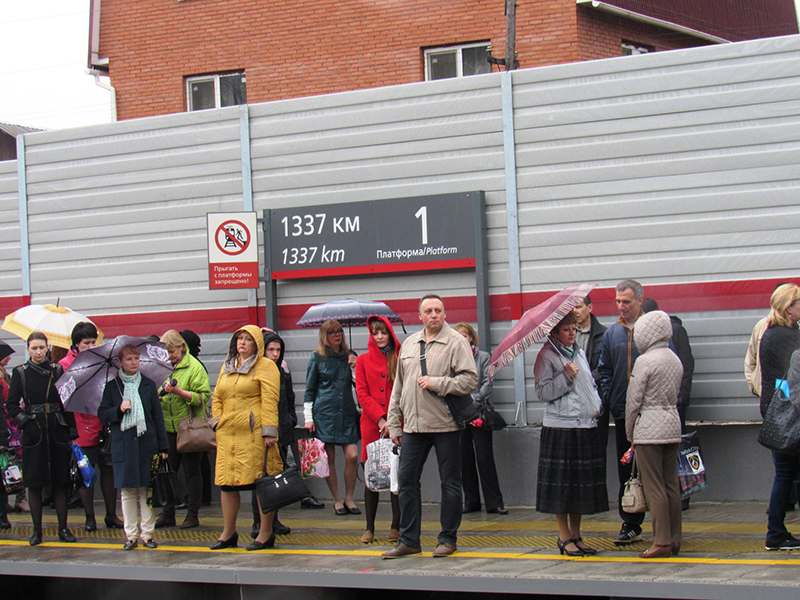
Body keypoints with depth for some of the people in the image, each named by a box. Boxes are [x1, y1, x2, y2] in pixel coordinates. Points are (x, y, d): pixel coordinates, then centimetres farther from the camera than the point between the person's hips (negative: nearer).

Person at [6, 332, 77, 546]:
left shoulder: (57, 371, 6)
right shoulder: (21, 373, 3)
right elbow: (12, 405, 5)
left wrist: (72, 432, 2)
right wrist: (24, 421, -9)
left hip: (57, 432, 1)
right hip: (33, 434, -1)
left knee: (60, 483, 4)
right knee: (34, 484, 2)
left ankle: (63, 528, 11)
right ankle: (37, 530, 9)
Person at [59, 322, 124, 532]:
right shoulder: (65, 364, -1)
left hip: (104, 426, 4)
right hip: (81, 429, -3)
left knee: (108, 468, 6)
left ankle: (111, 515, 15)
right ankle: (89, 517, 11)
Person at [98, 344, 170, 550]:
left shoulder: (148, 385, 8)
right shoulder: (112, 387, 6)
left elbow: (158, 416, 8)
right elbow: (102, 414, 5)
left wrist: (163, 447, 4)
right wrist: (119, 410, -14)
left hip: (146, 443, 0)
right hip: (123, 445, 0)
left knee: (147, 491, 0)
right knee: (127, 491, 1)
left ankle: (148, 533, 7)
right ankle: (131, 534, 8)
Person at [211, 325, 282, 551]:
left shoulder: (265, 366, 1)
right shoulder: (227, 367, 20)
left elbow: (269, 400, -7)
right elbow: (217, 398, 22)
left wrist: (269, 431, -15)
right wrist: (216, 427, 11)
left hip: (254, 433, -6)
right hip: (228, 435, 6)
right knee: (226, 482, 7)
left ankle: (266, 533, 4)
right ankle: (228, 533, 17)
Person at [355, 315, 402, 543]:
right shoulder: (363, 361, 11)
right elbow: (362, 394, 3)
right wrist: (381, 419, -9)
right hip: (372, 426, 1)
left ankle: (396, 527, 6)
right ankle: (369, 528, 5)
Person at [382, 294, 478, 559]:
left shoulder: (456, 342, -3)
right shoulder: (409, 345, 14)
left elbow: (470, 379, -12)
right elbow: (398, 387, 17)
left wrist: (436, 384, -17)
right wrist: (394, 424, 14)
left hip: (446, 426, -5)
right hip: (413, 425, 5)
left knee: (450, 483, 3)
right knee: (407, 480, 4)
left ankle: (448, 538, 13)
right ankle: (409, 540, 12)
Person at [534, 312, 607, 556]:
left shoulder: (579, 352, 16)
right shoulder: (547, 355, -5)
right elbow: (542, 391, -10)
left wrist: (596, 406, 11)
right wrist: (566, 377, -18)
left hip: (586, 426, 7)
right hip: (560, 428, -7)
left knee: (583, 481, 8)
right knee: (562, 483, -3)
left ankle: (576, 534, 17)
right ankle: (564, 536, 6)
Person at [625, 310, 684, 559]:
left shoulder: (645, 361, -12)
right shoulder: (675, 359, 9)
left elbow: (633, 400, -9)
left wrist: (630, 433, 3)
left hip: (649, 428, -7)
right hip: (672, 424, 8)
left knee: (654, 487, -4)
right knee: (672, 484, 10)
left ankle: (662, 542, -4)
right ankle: (675, 539, 13)